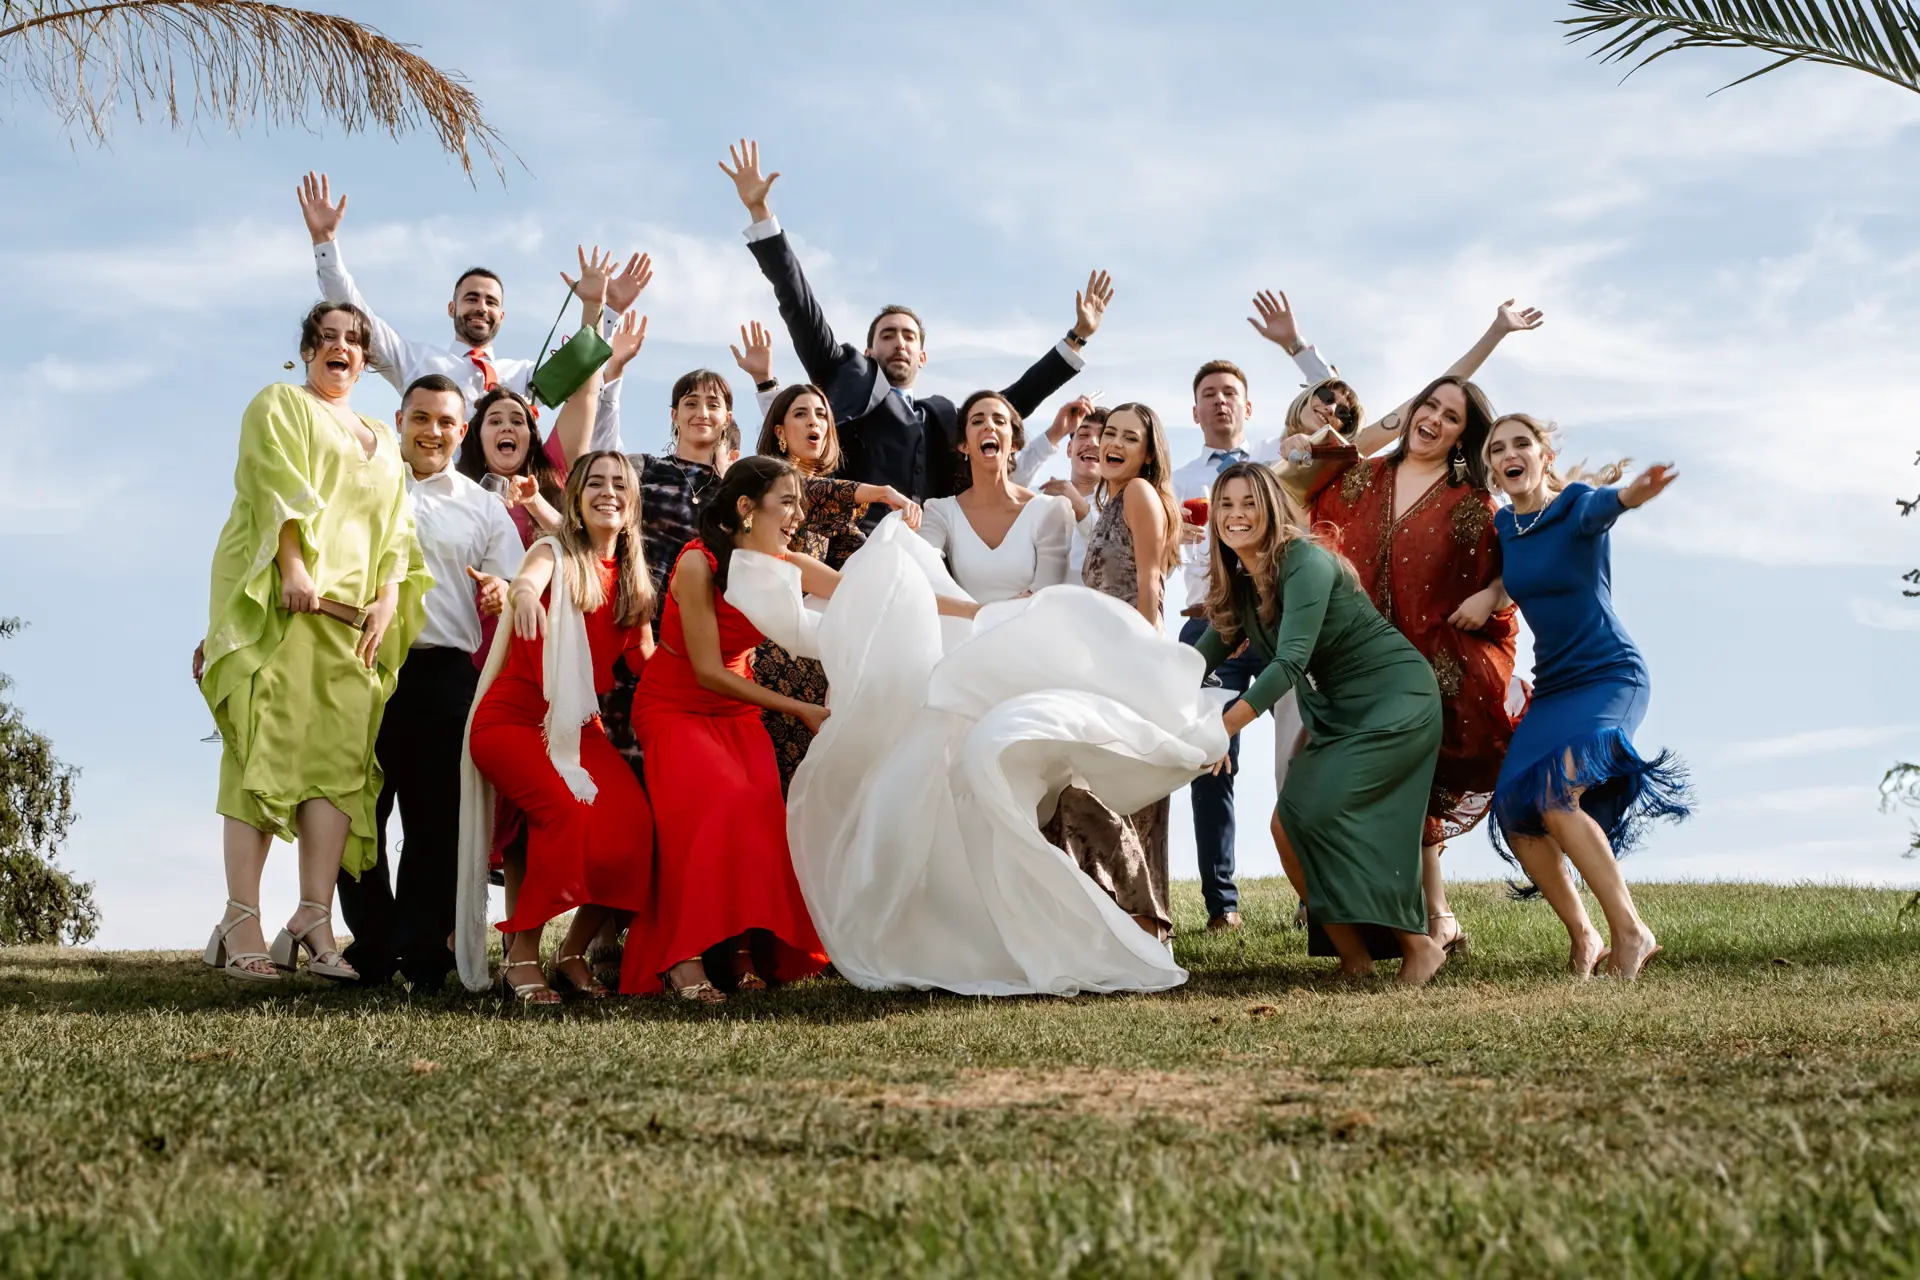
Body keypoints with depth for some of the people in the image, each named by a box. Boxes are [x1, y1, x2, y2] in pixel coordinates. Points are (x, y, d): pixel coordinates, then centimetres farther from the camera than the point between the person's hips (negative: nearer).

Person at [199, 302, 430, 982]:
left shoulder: (382, 442, 28)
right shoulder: (279, 404, 12)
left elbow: (396, 528, 18)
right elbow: (275, 482, -4)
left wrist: (389, 599, 0)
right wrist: (294, 565, -19)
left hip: (354, 618, 5)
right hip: (282, 603, -5)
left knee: (342, 759, -7)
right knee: (267, 748, -14)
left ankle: (313, 919, -11)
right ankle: (242, 921, -18)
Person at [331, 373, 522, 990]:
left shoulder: (482, 507, 17)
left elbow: (510, 589, 11)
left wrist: (500, 592, -11)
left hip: (445, 677, 0)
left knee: (436, 821, -1)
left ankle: (423, 954, 6)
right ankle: (370, 949, 10)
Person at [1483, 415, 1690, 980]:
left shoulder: (1578, 505, -12)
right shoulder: (1503, 524, 6)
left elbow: (1597, 508, -39)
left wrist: (1626, 495, -60)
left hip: (1611, 676, -7)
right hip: (1552, 685, 7)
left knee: (1554, 794, -25)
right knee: (1515, 813, -5)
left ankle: (1630, 931, -15)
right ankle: (1584, 938, 12)